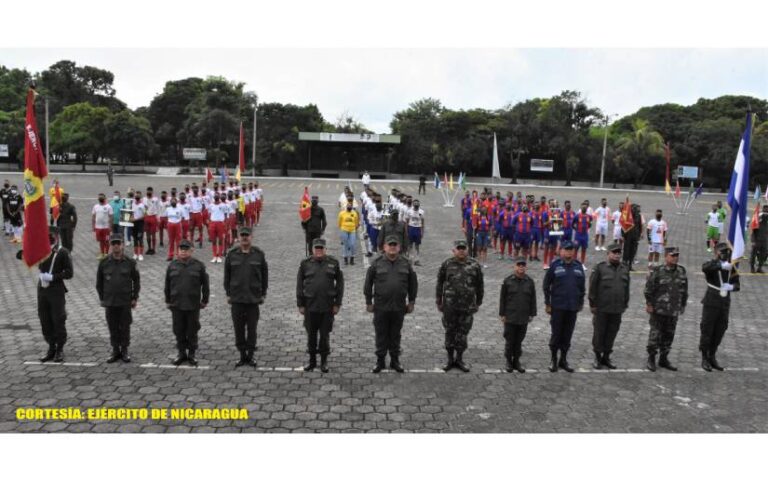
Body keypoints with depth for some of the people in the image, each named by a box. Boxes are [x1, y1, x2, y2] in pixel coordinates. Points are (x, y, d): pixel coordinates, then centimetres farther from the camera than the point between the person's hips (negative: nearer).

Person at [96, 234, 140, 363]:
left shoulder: (130, 263, -3)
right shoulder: (104, 263, 0)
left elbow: (136, 281, 3)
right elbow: (99, 282, 8)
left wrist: (135, 298, 0)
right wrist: (102, 298, 6)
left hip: (125, 302, -1)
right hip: (109, 302, 1)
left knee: (125, 327, 6)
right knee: (113, 328, 8)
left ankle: (124, 350, 19)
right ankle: (115, 351, 20)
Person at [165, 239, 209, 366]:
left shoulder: (199, 265, -2)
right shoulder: (172, 265, 3)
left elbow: (205, 284, 2)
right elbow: (167, 285, 9)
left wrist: (204, 300, 1)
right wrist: (168, 301, 8)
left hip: (193, 305, -2)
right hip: (176, 305, 2)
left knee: (192, 331, 7)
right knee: (179, 331, 9)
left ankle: (192, 354, 18)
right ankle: (181, 353, 21)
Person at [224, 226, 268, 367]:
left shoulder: (259, 254, 0)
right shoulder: (231, 254, 2)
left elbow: (264, 275, 5)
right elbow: (227, 275, 8)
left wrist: (263, 294, 4)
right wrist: (228, 293, 5)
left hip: (254, 298, -1)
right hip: (236, 298, 1)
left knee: (252, 328, 4)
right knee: (239, 328, 6)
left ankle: (250, 355, 16)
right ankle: (242, 355, 17)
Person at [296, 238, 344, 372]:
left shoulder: (333, 263, 1)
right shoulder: (305, 264, 2)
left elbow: (340, 283, 4)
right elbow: (299, 285, 5)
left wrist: (337, 303, 0)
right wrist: (300, 304, 2)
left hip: (327, 306, -1)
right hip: (310, 306, 1)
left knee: (325, 335, 6)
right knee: (311, 335, 10)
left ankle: (324, 361, 19)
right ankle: (312, 360, 23)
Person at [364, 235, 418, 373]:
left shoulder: (405, 264, 4)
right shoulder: (377, 263, -2)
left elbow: (413, 284, 11)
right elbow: (368, 283, 2)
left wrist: (411, 302, 8)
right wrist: (369, 302, 0)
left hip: (399, 307, 2)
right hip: (381, 307, -1)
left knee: (395, 335, 12)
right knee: (381, 335, 6)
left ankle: (395, 361, 23)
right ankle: (380, 361, 18)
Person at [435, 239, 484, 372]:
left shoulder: (474, 265, 1)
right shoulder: (447, 265, -1)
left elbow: (479, 286, 8)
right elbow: (439, 283, 5)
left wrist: (478, 302, 9)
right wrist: (439, 301, 5)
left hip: (467, 306, 1)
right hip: (449, 306, 0)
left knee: (463, 333, 8)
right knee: (450, 332, 8)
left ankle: (459, 359, 22)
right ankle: (450, 359, 21)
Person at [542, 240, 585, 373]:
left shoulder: (578, 266, 6)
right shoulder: (555, 266, -4)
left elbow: (582, 286, 14)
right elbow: (546, 285, -2)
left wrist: (581, 302, 12)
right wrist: (547, 303, -4)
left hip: (573, 307, 3)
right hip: (557, 307, -3)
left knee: (567, 335, 10)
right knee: (556, 334, 4)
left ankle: (563, 360, 22)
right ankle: (553, 360, 18)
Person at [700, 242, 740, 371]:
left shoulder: (732, 267, 6)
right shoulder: (711, 264, -10)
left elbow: (737, 285, 1)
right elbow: (704, 268, -36)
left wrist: (731, 287, -22)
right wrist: (722, 265, -47)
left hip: (725, 305, 5)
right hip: (711, 303, -5)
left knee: (719, 332, 11)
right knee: (707, 331, 1)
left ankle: (712, 358, 24)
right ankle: (704, 359, 13)